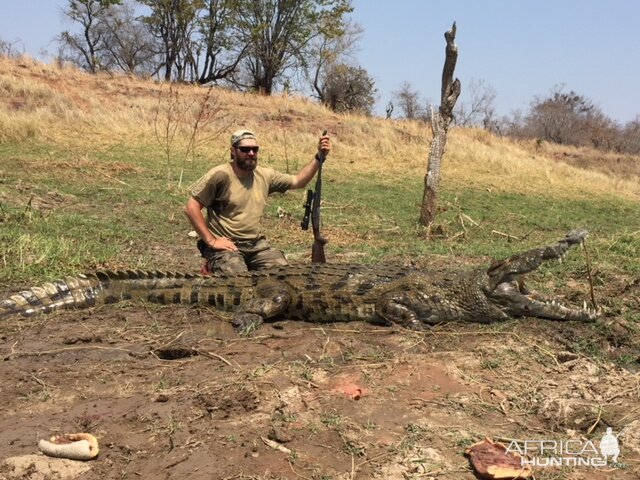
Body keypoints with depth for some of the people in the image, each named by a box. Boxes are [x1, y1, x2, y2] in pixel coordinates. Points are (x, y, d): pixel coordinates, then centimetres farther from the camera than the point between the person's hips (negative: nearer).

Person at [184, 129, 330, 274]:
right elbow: (191, 208, -12)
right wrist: (211, 241, -16)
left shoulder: (264, 175, 5)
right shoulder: (220, 175, -12)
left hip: (256, 244, 6)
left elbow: (298, 181, 12)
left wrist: (319, 157, 0)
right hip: (226, 245, -6)